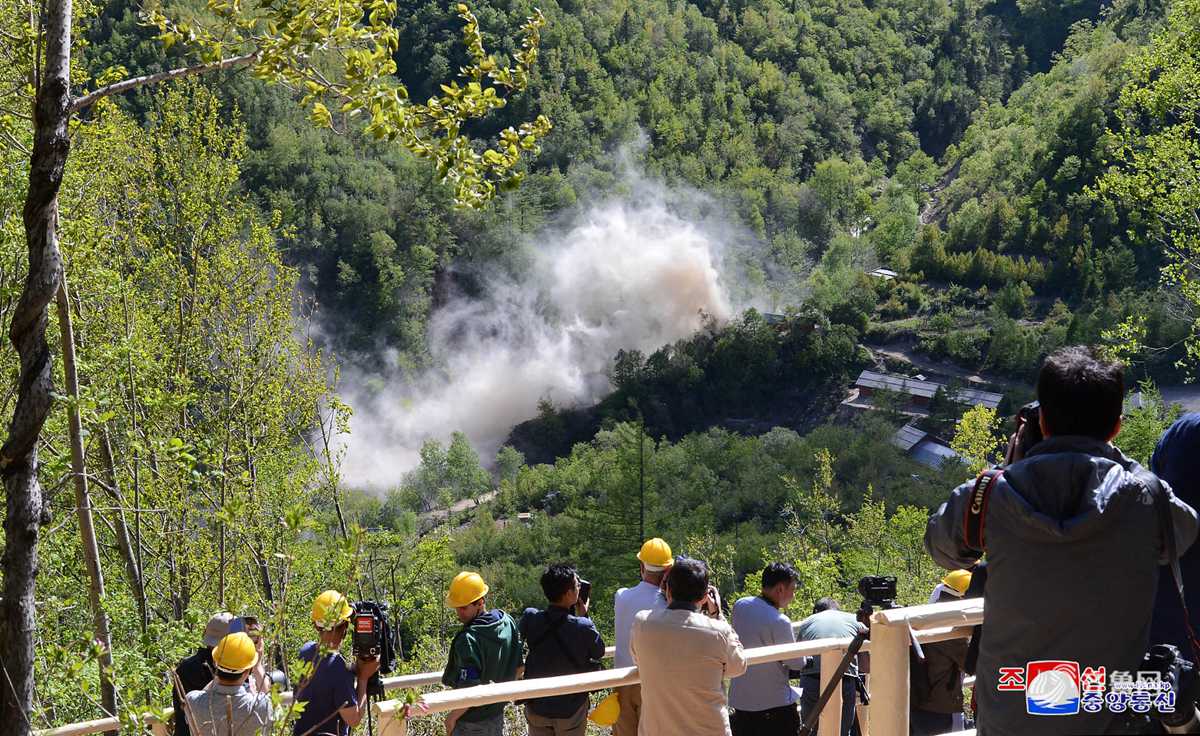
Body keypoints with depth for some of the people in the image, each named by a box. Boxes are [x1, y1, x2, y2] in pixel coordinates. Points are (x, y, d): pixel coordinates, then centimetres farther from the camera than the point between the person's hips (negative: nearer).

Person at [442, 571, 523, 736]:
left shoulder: (468, 640, -28)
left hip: (471, 723, -7)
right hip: (497, 714, 7)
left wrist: (452, 717, -12)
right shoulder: (508, 622, -6)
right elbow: (518, 668, 5)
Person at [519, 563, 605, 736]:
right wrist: (584, 617, 1)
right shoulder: (583, 627, -23)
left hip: (536, 707, 2)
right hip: (572, 708, -2)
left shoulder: (529, 619, -15)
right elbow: (599, 653, -4)